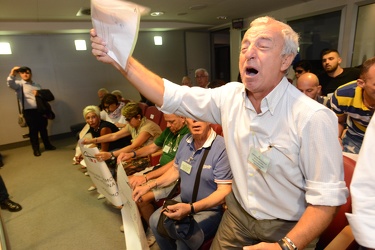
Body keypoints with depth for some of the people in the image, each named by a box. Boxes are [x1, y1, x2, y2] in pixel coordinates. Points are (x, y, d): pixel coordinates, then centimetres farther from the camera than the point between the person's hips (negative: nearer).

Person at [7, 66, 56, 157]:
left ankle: (47, 145, 27)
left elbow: (44, 96, 19)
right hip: (29, 111, -4)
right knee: (33, 130, 0)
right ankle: (36, 149, 14)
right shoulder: (19, 84, 2)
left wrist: (39, 94, -4)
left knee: (43, 128, 12)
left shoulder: (37, 85, 18)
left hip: (40, 110, 4)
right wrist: (12, 74, -35)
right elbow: (10, 84, -20)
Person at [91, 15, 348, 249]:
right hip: (238, 213, 5)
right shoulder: (230, 96, -9)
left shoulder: (313, 118, -24)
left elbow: (327, 197, -19)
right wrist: (120, 59, -18)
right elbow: (171, 96, -11)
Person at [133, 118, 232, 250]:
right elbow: (175, 170, 11)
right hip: (184, 201, 7)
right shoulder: (185, 140, -2)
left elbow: (224, 191, -26)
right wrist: (149, 186, 4)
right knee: (155, 220, 2)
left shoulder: (222, 148, -27)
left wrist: (191, 208, -36)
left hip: (210, 209, -7)